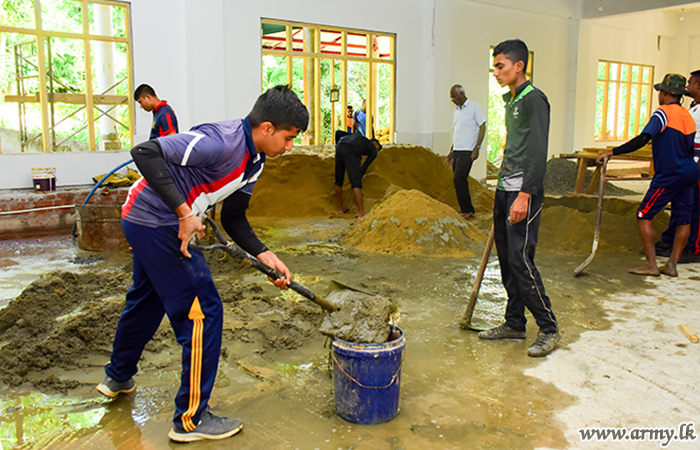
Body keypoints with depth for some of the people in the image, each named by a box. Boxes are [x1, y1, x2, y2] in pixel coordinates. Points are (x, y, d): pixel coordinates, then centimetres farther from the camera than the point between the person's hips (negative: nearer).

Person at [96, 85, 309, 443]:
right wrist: (184, 213, -31)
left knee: (147, 299, 28)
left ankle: (118, 377, 53)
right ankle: (191, 419, 7)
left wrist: (265, 255, -4)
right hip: (155, 222, -11)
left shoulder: (254, 161, 4)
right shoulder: (222, 142, -26)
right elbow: (145, 153, -30)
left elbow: (233, 218, 9)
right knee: (203, 312, -6)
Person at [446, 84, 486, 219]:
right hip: (457, 151, 8)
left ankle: (467, 210, -6)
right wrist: (451, 151, 20)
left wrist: (477, 148, -14)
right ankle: (468, 210, 15)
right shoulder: (456, 111, 17)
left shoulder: (474, 107, -4)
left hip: (467, 151, -8)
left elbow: (482, 127, -7)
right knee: (459, 181, 7)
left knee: (459, 179, -16)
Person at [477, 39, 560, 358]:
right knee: (506, 259, 11)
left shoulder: (533, 99, -10)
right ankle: (514, 323, 22)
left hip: (524, 191, -9)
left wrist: (524, 196, -24)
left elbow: (538, 153, -18)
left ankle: (549, 328, 4)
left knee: (520, 259, -9)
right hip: (505, 189, 9)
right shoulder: (510, 100, 16)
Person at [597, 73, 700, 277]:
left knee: (644, 215, -2)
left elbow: (643, 139, -25)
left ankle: (651, 265, -4)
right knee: (683, 219, 9)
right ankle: (672, 265, 13)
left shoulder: (664, 113, -12)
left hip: (669, 175, -8)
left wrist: (612, 152, -26)